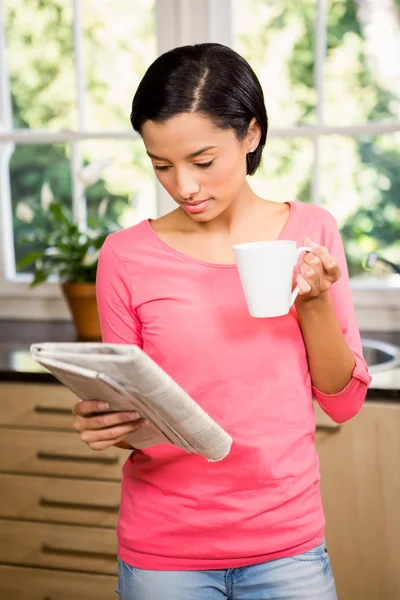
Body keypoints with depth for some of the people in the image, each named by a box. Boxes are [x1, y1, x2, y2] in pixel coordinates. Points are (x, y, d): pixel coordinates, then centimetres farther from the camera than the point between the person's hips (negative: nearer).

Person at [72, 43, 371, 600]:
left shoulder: (309, 231, -3)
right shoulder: (126, 256, -8)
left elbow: (343, 399, 0)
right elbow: (124, 412, 2)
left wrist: (315, 301, -16)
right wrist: (101, 424, -20)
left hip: (288, 542, 1)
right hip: (162, 553, -1)